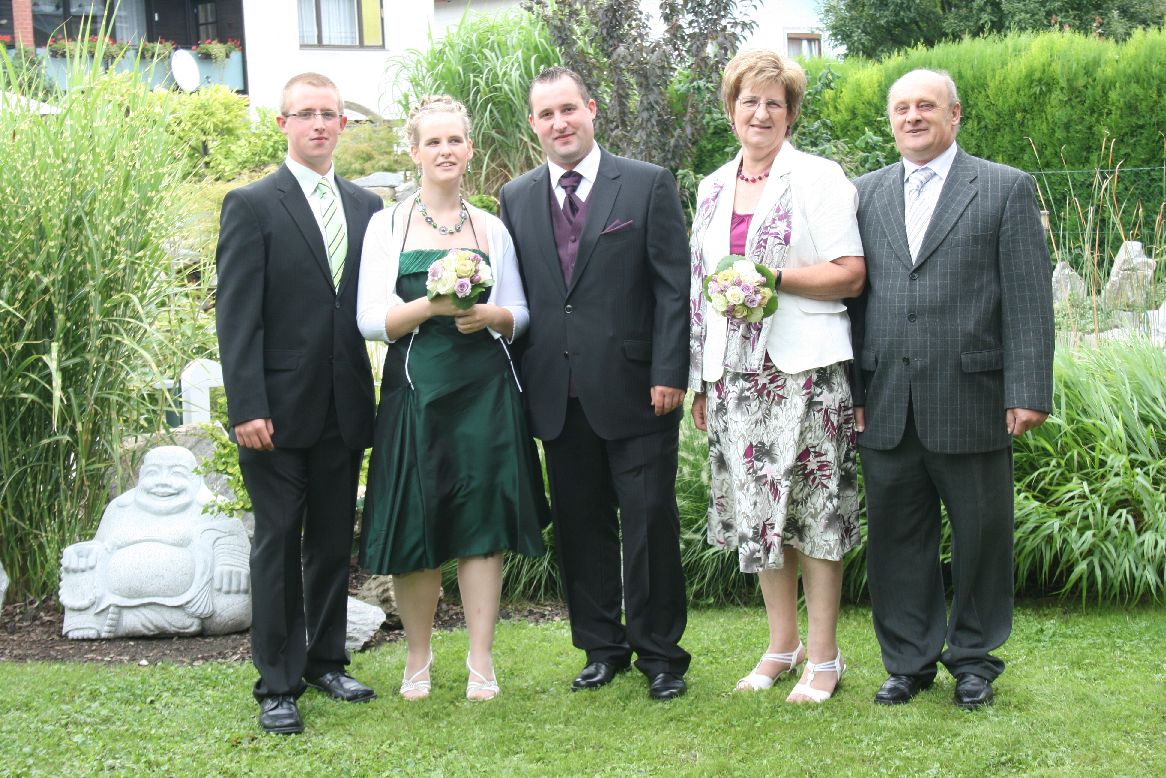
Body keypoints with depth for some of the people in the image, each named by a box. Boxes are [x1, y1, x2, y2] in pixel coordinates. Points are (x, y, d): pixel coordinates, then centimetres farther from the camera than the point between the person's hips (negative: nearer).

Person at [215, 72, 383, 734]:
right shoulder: (253, 206, -5)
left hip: (345, 408, 5)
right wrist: (247, 407, -16)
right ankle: (277, 684, 11)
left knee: (334, 542, 13)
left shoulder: (366, 206, 10)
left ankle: (326, 660, 27)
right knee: (278, 544, 2)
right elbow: (238, 316, -9)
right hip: (280, 410, -5)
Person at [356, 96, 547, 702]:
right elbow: (371, 319, -1)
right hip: (415, 390, -1)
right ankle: (418, 656, 19)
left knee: (482, 521, -1)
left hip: (485, 391, 1)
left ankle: (480, 660, 8)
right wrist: (432, 304, -17)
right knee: (414, 524, 1)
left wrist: (488, 316, -9)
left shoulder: (492, 229, 12)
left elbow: (519, 313, 13)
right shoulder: (387, 225, 6)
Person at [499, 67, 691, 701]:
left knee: (650, 525, 1)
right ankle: (603, 648, 22)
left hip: (634, 390, -3)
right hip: (558, 397, 4)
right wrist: (519, 383, 5)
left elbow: (673, 287, -3)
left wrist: (668, 374, -10)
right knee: (580, 527, 10)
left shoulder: (649, 185, 1)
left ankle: (660, 653, 14)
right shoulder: (516, 198, 11)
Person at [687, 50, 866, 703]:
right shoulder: (713, 189, 16)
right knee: (756, 508, 9)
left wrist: (772, 277, -18)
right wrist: (700, 379, 15)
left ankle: (824, 657, 7)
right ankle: (782, 645, 22)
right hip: (734, 369, 6)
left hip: (804, 367, -5)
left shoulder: (818, 178, -1)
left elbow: (851, 275, -7)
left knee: (815, 507, -2)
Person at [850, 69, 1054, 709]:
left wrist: (1028, 391, -11)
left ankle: (974, 658, 22)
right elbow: (852, 292, 10)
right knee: (897, 536, 9)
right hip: (887, 407, 3)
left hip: (972, 401, -3)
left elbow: (1029, 299, -3)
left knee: (980, 535, 7)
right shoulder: (865, 194, 12)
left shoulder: (1007, 189, 2)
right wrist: (851, 392, 3)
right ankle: (909, 660, 21)